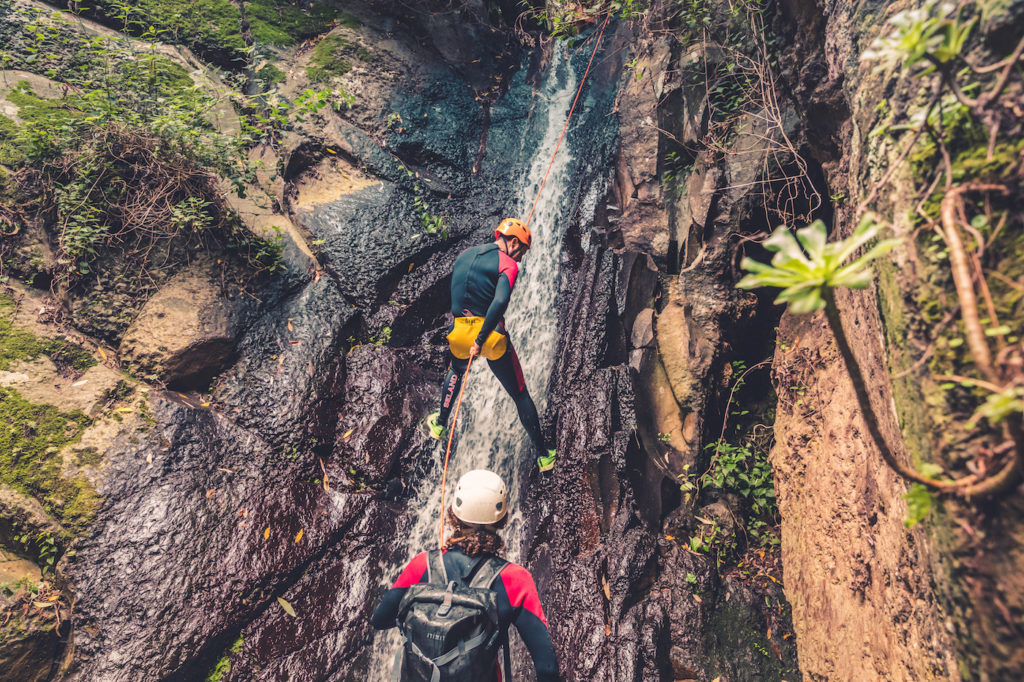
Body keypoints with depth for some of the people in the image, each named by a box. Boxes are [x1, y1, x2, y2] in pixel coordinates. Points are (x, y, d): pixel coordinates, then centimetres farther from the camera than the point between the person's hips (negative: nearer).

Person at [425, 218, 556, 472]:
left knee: (456, 371, 39)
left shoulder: (464, 255, 13)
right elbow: (500, 302, -25)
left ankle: (440, 424, 49)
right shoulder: (507, 264, -8)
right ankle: (544, 455, 20)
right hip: (491, 334, -5)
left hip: (459, 333, 5)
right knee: (520, 394, 11)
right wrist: (480, 340, -23)